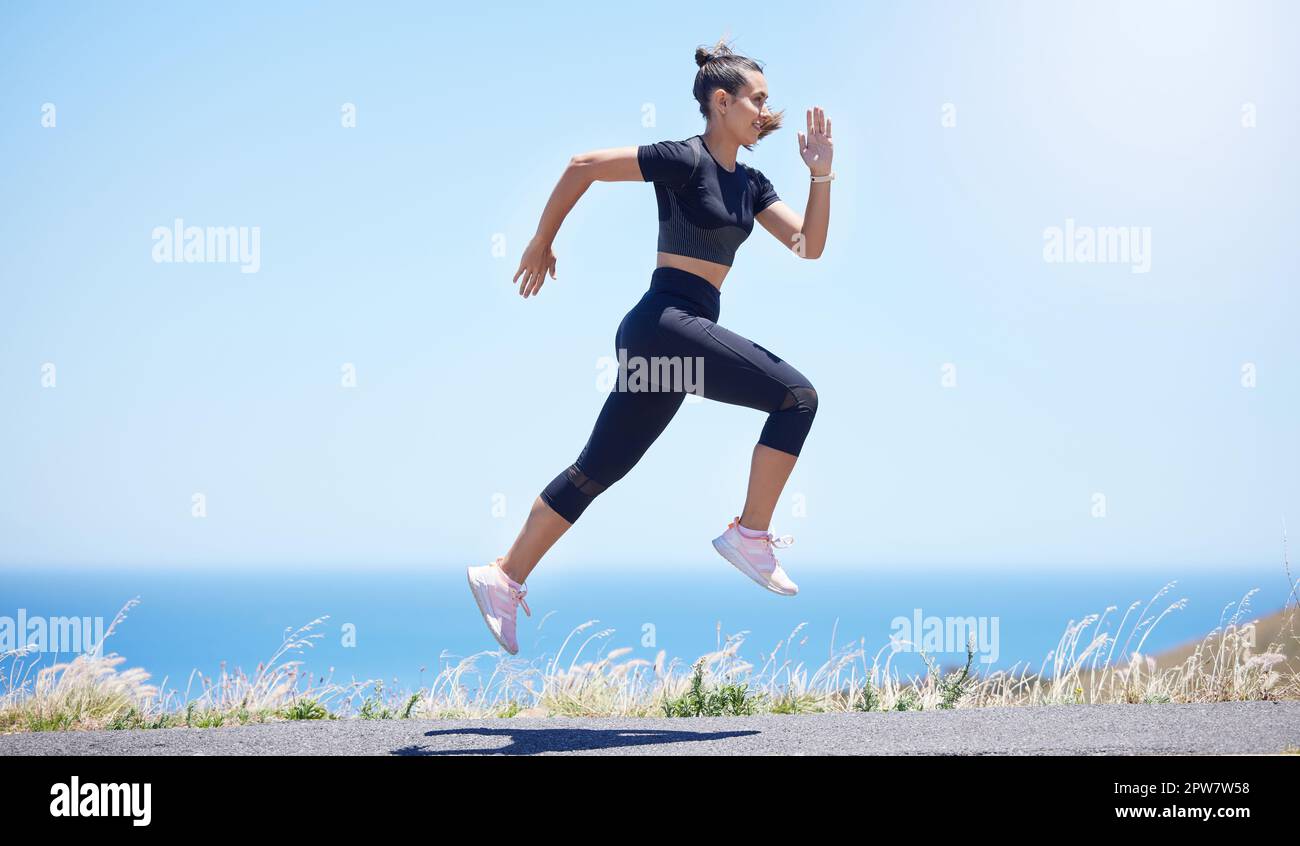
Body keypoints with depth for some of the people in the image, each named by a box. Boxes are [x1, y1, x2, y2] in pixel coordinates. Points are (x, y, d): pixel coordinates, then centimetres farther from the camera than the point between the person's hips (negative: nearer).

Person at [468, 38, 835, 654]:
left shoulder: (749, 184, 16)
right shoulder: (684, 160, -8)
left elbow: (808, 246, 11)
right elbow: (582, 166, -8)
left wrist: (822, 173, 0)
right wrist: (542, 243, -1)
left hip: (684, 335, 9)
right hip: (665, 324, -9)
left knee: (601, 467, 10)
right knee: (796, 396, -13)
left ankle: (503, 578, 14)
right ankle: (750, 536, -8)